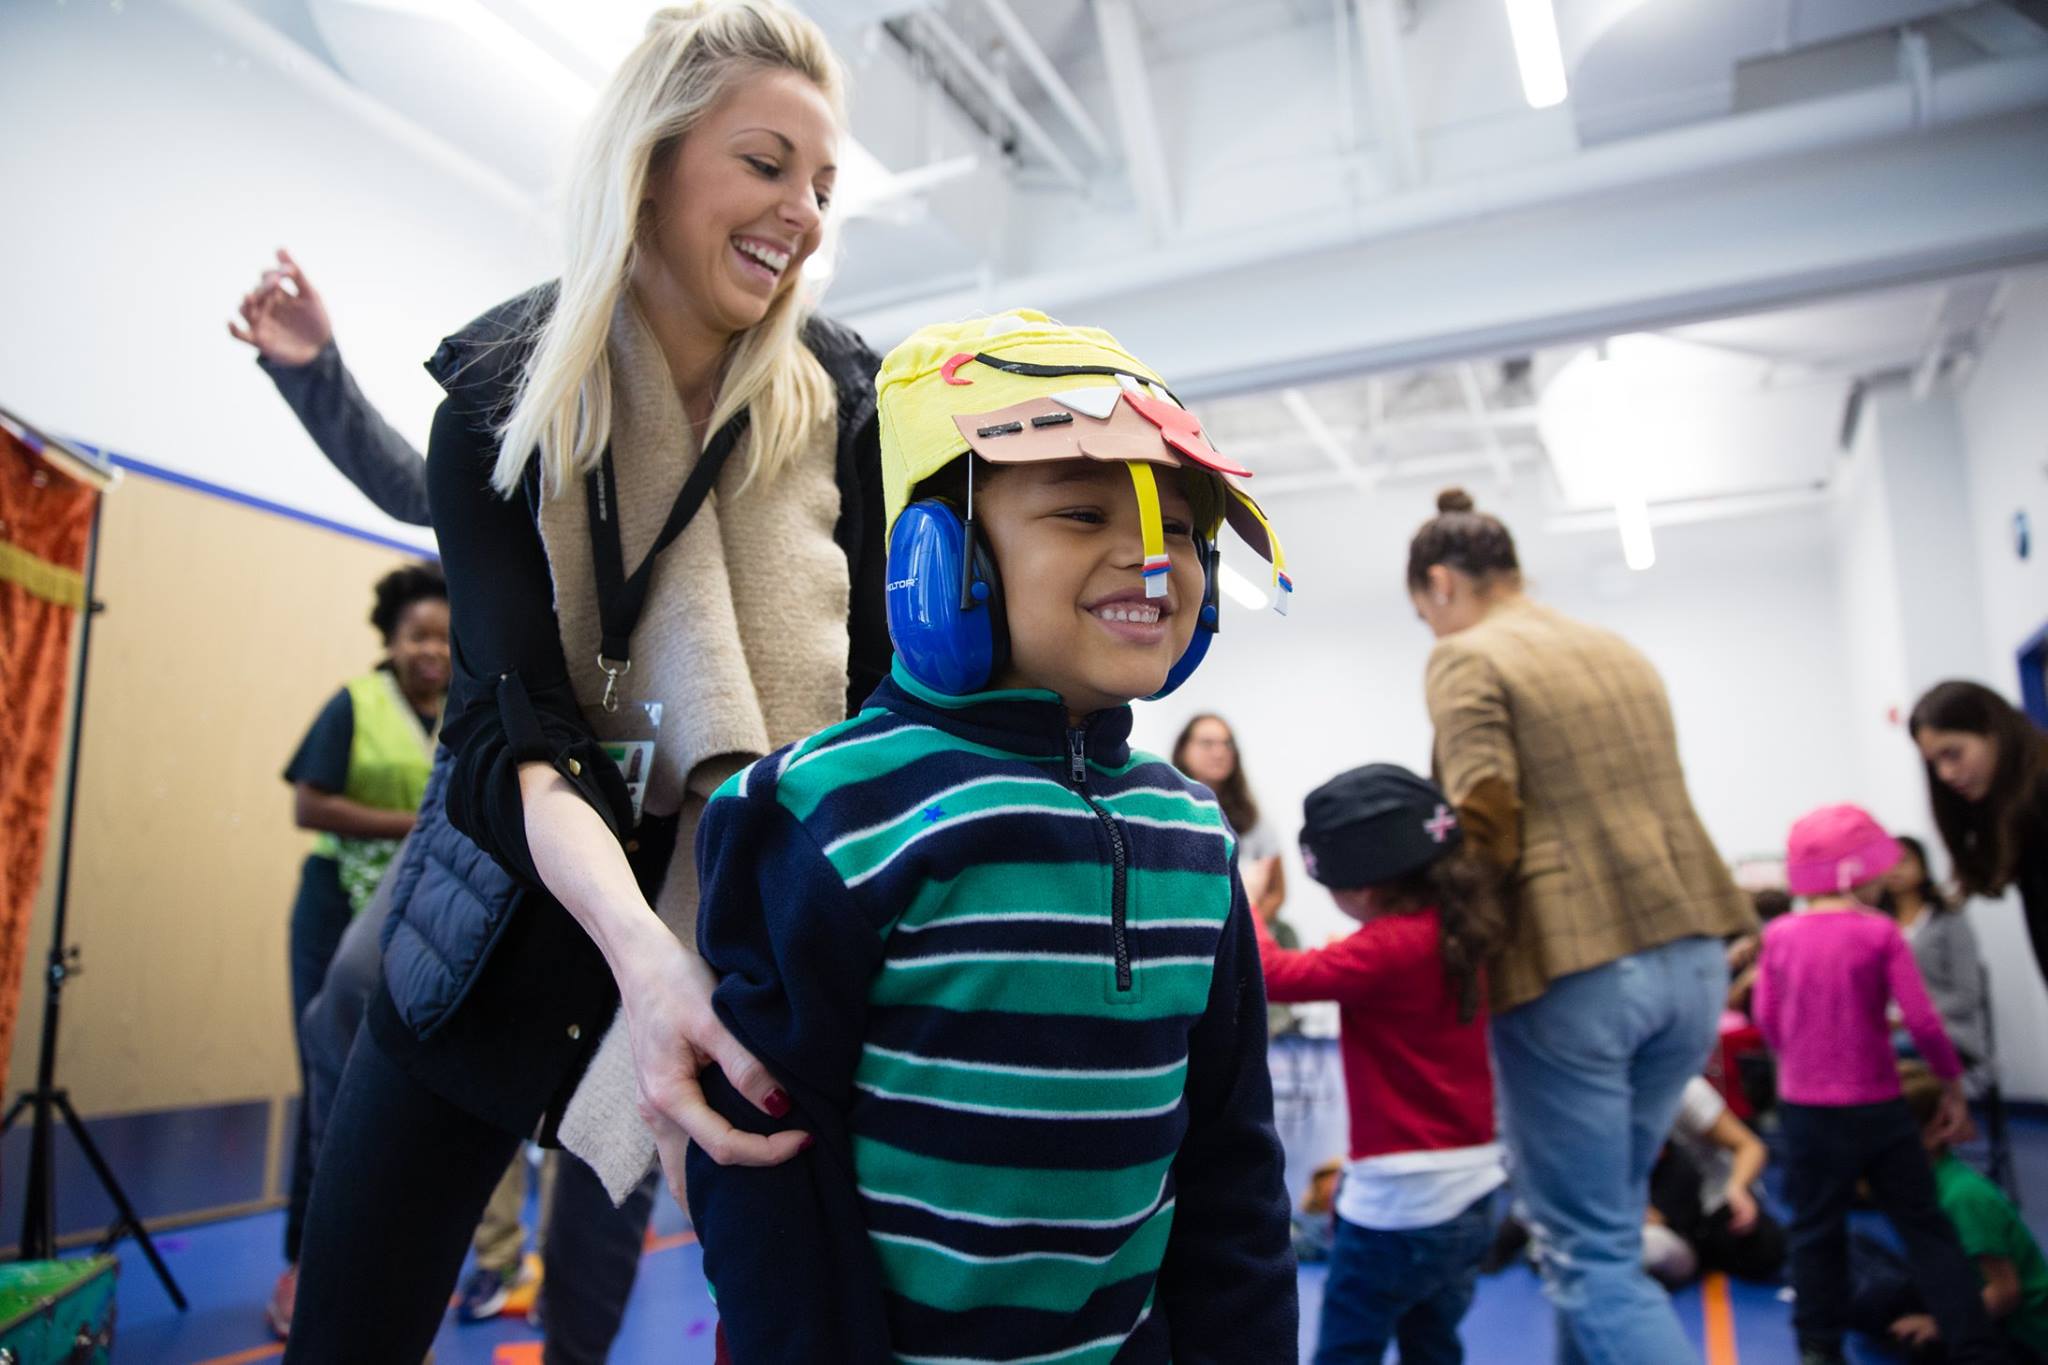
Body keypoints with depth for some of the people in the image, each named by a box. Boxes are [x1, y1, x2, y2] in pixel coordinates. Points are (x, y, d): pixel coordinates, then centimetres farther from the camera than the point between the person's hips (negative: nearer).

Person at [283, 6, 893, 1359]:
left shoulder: (842, 399, -6)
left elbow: (875, 684, -7)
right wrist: (641, 948, -36)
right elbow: (520, 723, -18)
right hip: (530, 886, 0)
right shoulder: (503, 391, -8)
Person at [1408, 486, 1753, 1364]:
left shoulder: (1467, 659, -4)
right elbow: (1646, 803, 19)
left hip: (1575, 969, -8)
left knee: (1590, 1255, 3)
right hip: (1691, 956, 8)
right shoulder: (1619, 653, 18)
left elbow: (1485, 824, -14)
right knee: (1601, 1218, 22)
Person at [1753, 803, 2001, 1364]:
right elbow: (1922, 1021, -11)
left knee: (1815, 1228, 13)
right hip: (1876, 1104, -2)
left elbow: (1767, 1019, 3)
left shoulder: (1780, 935, -2)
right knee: (1925, 1227, 11)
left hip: (1805, 1106, 2)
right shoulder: (1880, 933, -10)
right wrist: (1952, 1083, 3)